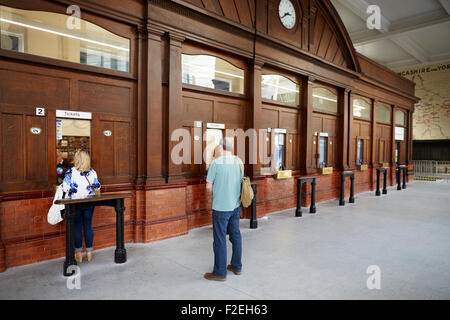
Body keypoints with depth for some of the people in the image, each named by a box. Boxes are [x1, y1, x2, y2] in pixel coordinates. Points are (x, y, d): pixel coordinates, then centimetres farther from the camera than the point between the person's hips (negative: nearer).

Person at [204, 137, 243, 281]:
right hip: (235, 206, 6)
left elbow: (209, 186, -12)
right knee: (235, 235, 17)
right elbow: (241, 182, 10)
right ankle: (236, 266, 31)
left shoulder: (216, 162, -15)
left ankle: (220, 272, 14)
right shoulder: (239, 162, 2)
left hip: (221, 207, -6)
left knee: (220, 239, 4)